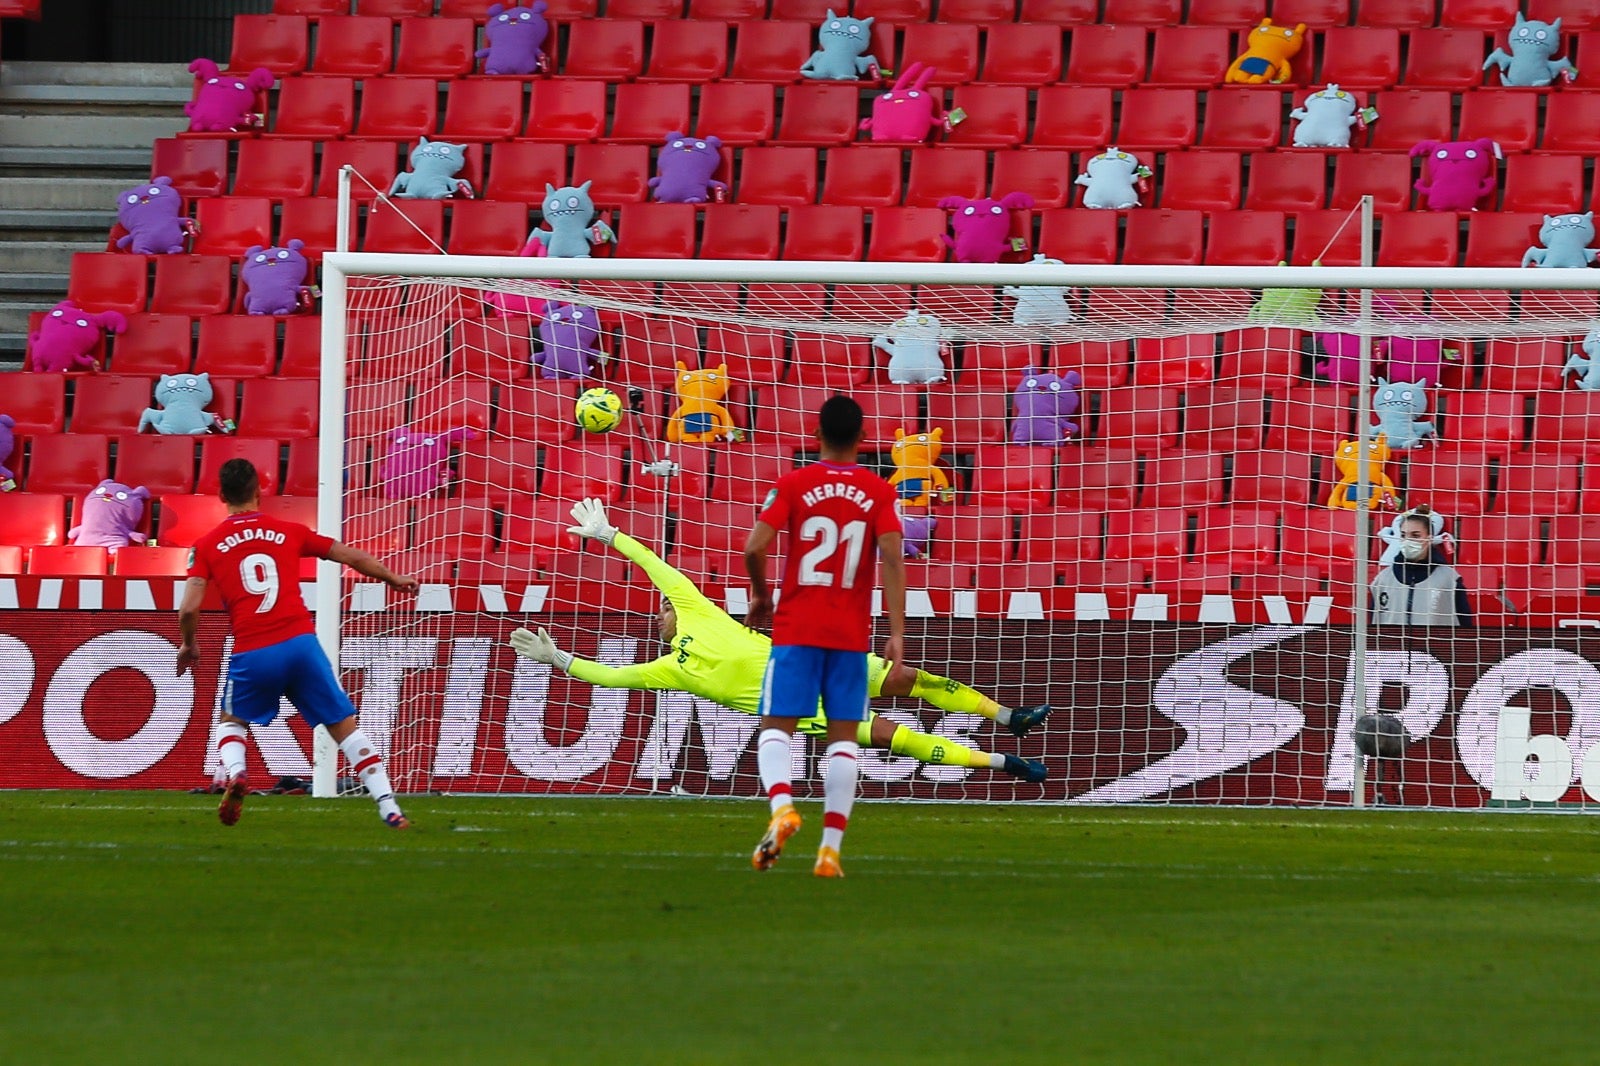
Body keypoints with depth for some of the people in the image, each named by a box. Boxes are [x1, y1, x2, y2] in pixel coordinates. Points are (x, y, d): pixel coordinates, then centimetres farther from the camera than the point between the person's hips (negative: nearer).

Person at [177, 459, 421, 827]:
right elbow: (351, 556, 18)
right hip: (301, 643, 1)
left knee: (232, 721, 24)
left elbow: (189, 608, -1)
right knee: (345, 725, 9)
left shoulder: (207, 545, 8)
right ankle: (388, 807, -1)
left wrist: (188, 645, 20)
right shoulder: (289, 532, 12)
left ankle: (235, 774, -7)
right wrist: (394, 579, 34)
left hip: (252, 654, -1)